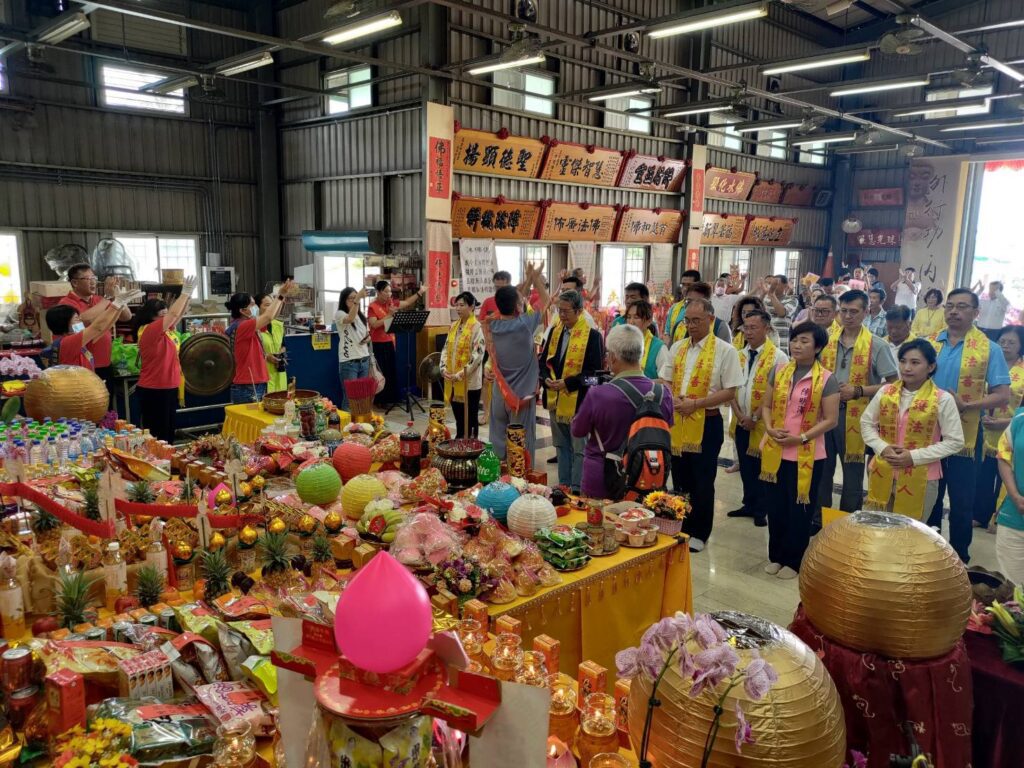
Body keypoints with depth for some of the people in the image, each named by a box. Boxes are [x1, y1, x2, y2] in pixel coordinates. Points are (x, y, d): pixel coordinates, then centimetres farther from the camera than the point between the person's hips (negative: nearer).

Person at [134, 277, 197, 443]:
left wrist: (188, 293, 0)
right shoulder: (149, 331, -15)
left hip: (168, 389, 9)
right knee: (157, 436, -2)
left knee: (168, 433, 14)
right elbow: (174, 315, -23)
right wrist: (185, 292, -17)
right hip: (154, 392, -9)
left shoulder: (165, 330, 8)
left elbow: (180, 313, 14)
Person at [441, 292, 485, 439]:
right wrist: (444, 369, -3)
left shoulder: (477, 327, -11)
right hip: (453, 382, 6)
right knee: (458, 418, 15)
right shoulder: (454, 326, 11)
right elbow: (446, 349, 13)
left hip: (469, 381, -6)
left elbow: (477, 356, -17)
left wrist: (460, 374, -18)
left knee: (470, 419, 4)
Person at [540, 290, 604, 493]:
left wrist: (568, 383, -19)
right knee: (561, 447, 16)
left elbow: (595, 370, -13)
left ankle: (577, 490, 10)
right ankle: (563, 487, 28)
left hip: (579, 402, -6)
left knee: (579, 449, 1)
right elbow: (544, 360, 15)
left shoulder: (593, 335, -10)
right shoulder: (554, 332, 10)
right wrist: (546, 379, -6)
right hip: (556, 400, 7)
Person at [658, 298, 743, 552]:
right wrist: (673, 399, -10)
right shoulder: (677, 347, 8)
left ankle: (698, 533, 20)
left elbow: (730, 391, -11)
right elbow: (664, 381, 11)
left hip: (707, 422, -5)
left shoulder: (725, 351, -8)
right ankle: (680, 528, 28)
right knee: (679, 478, 14)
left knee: (702, 482, 6)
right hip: (676, 421, 5)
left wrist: (696, 404, -19)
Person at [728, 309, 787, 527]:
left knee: (761, 467, 4)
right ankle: (749, 504, 27)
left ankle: (761, 510, 17)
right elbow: (731, 388, 8)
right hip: (741, 423, 5)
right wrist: (739, 415, -5)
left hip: (763, 424, -5)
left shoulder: (778, 357, -10)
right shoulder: (739, 356, 9)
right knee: (746, 466, 14)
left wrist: (755, 418, -14)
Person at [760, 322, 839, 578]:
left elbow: (831, 420, -10)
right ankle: (775, 556, 28)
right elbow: (766, 405, 9)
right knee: (775, 507, 12)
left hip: (807, 456, -4)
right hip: (775, 452, 4)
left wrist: (801, 438, -19)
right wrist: (769, 428, -10)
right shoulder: (778, 371, 4)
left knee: (799, 510, 9)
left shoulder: (827, 379, -10)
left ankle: (793, 561, 24)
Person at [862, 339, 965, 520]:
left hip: (919, 479, -3)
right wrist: (882, 448, -8)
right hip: (882, 475, 3)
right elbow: (866, 423, 10)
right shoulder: (885, 392, 2)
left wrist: (915, 456, -16)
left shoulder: (942, 399, -8)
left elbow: (955, 442, -7)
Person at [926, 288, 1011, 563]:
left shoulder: (989, 349, -7)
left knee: (962, 501, 7)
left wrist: (965, 405, -22)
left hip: (963, 436, -3)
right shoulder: (929, 343, 4)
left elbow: (1002, 396, -10)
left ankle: (959, 558, 22)